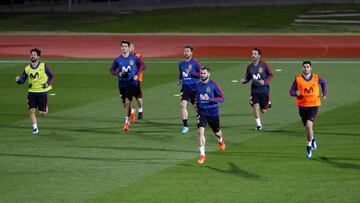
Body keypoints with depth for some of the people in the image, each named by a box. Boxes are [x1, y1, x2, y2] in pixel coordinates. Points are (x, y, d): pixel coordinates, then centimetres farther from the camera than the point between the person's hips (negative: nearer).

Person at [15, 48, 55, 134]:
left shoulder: (44, 66, -5)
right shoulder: (27, 69, 3)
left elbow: (52, 76, 4)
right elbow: (22, 80, 5)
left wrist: (48, 83, -13)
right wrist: (18, 80, -18)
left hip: (42, 92, -2)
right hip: (32, 92, 2)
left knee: (42, 113, 0)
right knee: (31, 111, -8)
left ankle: (45, 108, 37)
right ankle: (35, 128, 6)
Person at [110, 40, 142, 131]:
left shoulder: (134, 58, -2)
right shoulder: (117, 60, 0)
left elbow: (140, 66, 15)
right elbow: (111, 70, 9)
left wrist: (137, 75, 0)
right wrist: (118, 74, -10)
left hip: (132, 82, -3)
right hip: (122, 83, 3)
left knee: (127, 102, -17)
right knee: (125, 104, 11)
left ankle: (127, 122, -12)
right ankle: (132, 112, 45)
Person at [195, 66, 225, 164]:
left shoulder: (213, 84, -11)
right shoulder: (198, 85, 3)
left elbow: (222, 98, -13)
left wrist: (210, 99, -25)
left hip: (213, 112, -2)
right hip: (202, 112, 2)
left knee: (217, 132, 16)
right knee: (200, 131, -18)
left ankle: (220, 140, 55)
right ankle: (202, 155, -16)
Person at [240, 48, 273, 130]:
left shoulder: (264, 65, -9)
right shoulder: (250, 66, 1)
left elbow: (271, 74, -2)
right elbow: (248, 77, 12)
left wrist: (265, 81, -16)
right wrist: (244, 80, -10)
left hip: (264, 89, -2)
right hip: (254, 89, 2)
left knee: (264, 110, 4)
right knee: (255, 106, -16)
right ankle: (258, 124, -1)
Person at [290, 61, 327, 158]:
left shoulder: (316, 78, 0)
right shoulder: (298, 79, -3)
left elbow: (323, 83, 22)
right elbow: (291, 91, 0)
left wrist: (324, 93, 12)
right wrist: (296, 93, -21)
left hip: (314, 105, -2)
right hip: (302, 105, 2)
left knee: (309, 125, -19)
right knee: (307, 127, 13)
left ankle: (309, 146, -5)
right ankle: (312, 139, 46)